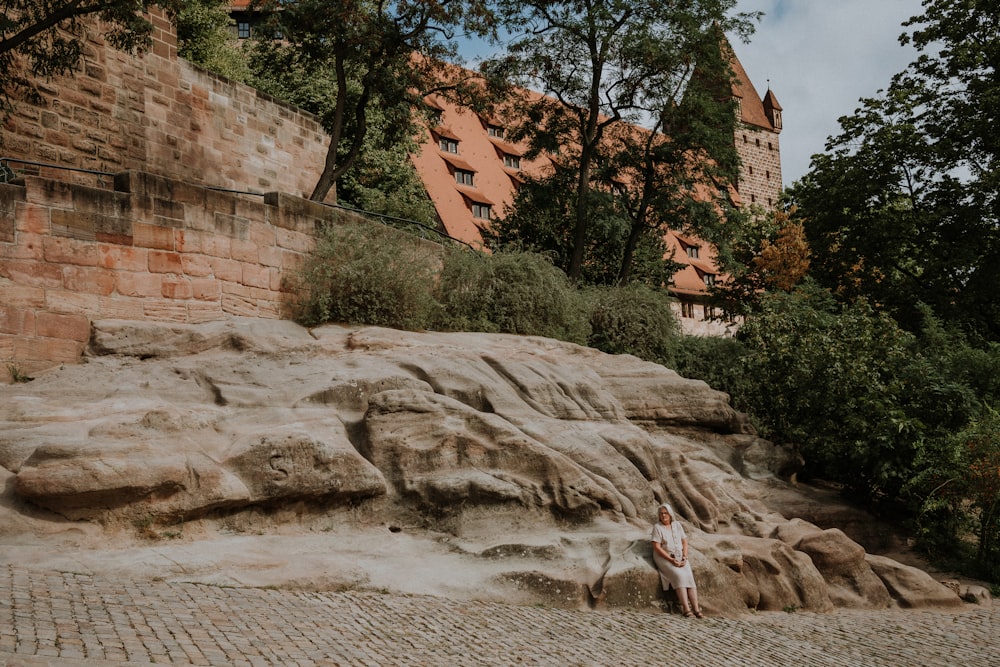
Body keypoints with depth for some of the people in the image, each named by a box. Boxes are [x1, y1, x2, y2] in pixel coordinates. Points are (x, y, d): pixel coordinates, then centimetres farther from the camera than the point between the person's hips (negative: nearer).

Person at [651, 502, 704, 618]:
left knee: (689, 577, -20)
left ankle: (696, 609, -26)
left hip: (680, 557, 4)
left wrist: (684, 558, -6)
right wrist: (671, 560, -17)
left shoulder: (677, 525, 8)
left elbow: (684, 542, 10)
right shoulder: (657, 527, -6)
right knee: (679, 576, -28)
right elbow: (657, 547, -12)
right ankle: (686, 609, -31)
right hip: (664, 557, -4)